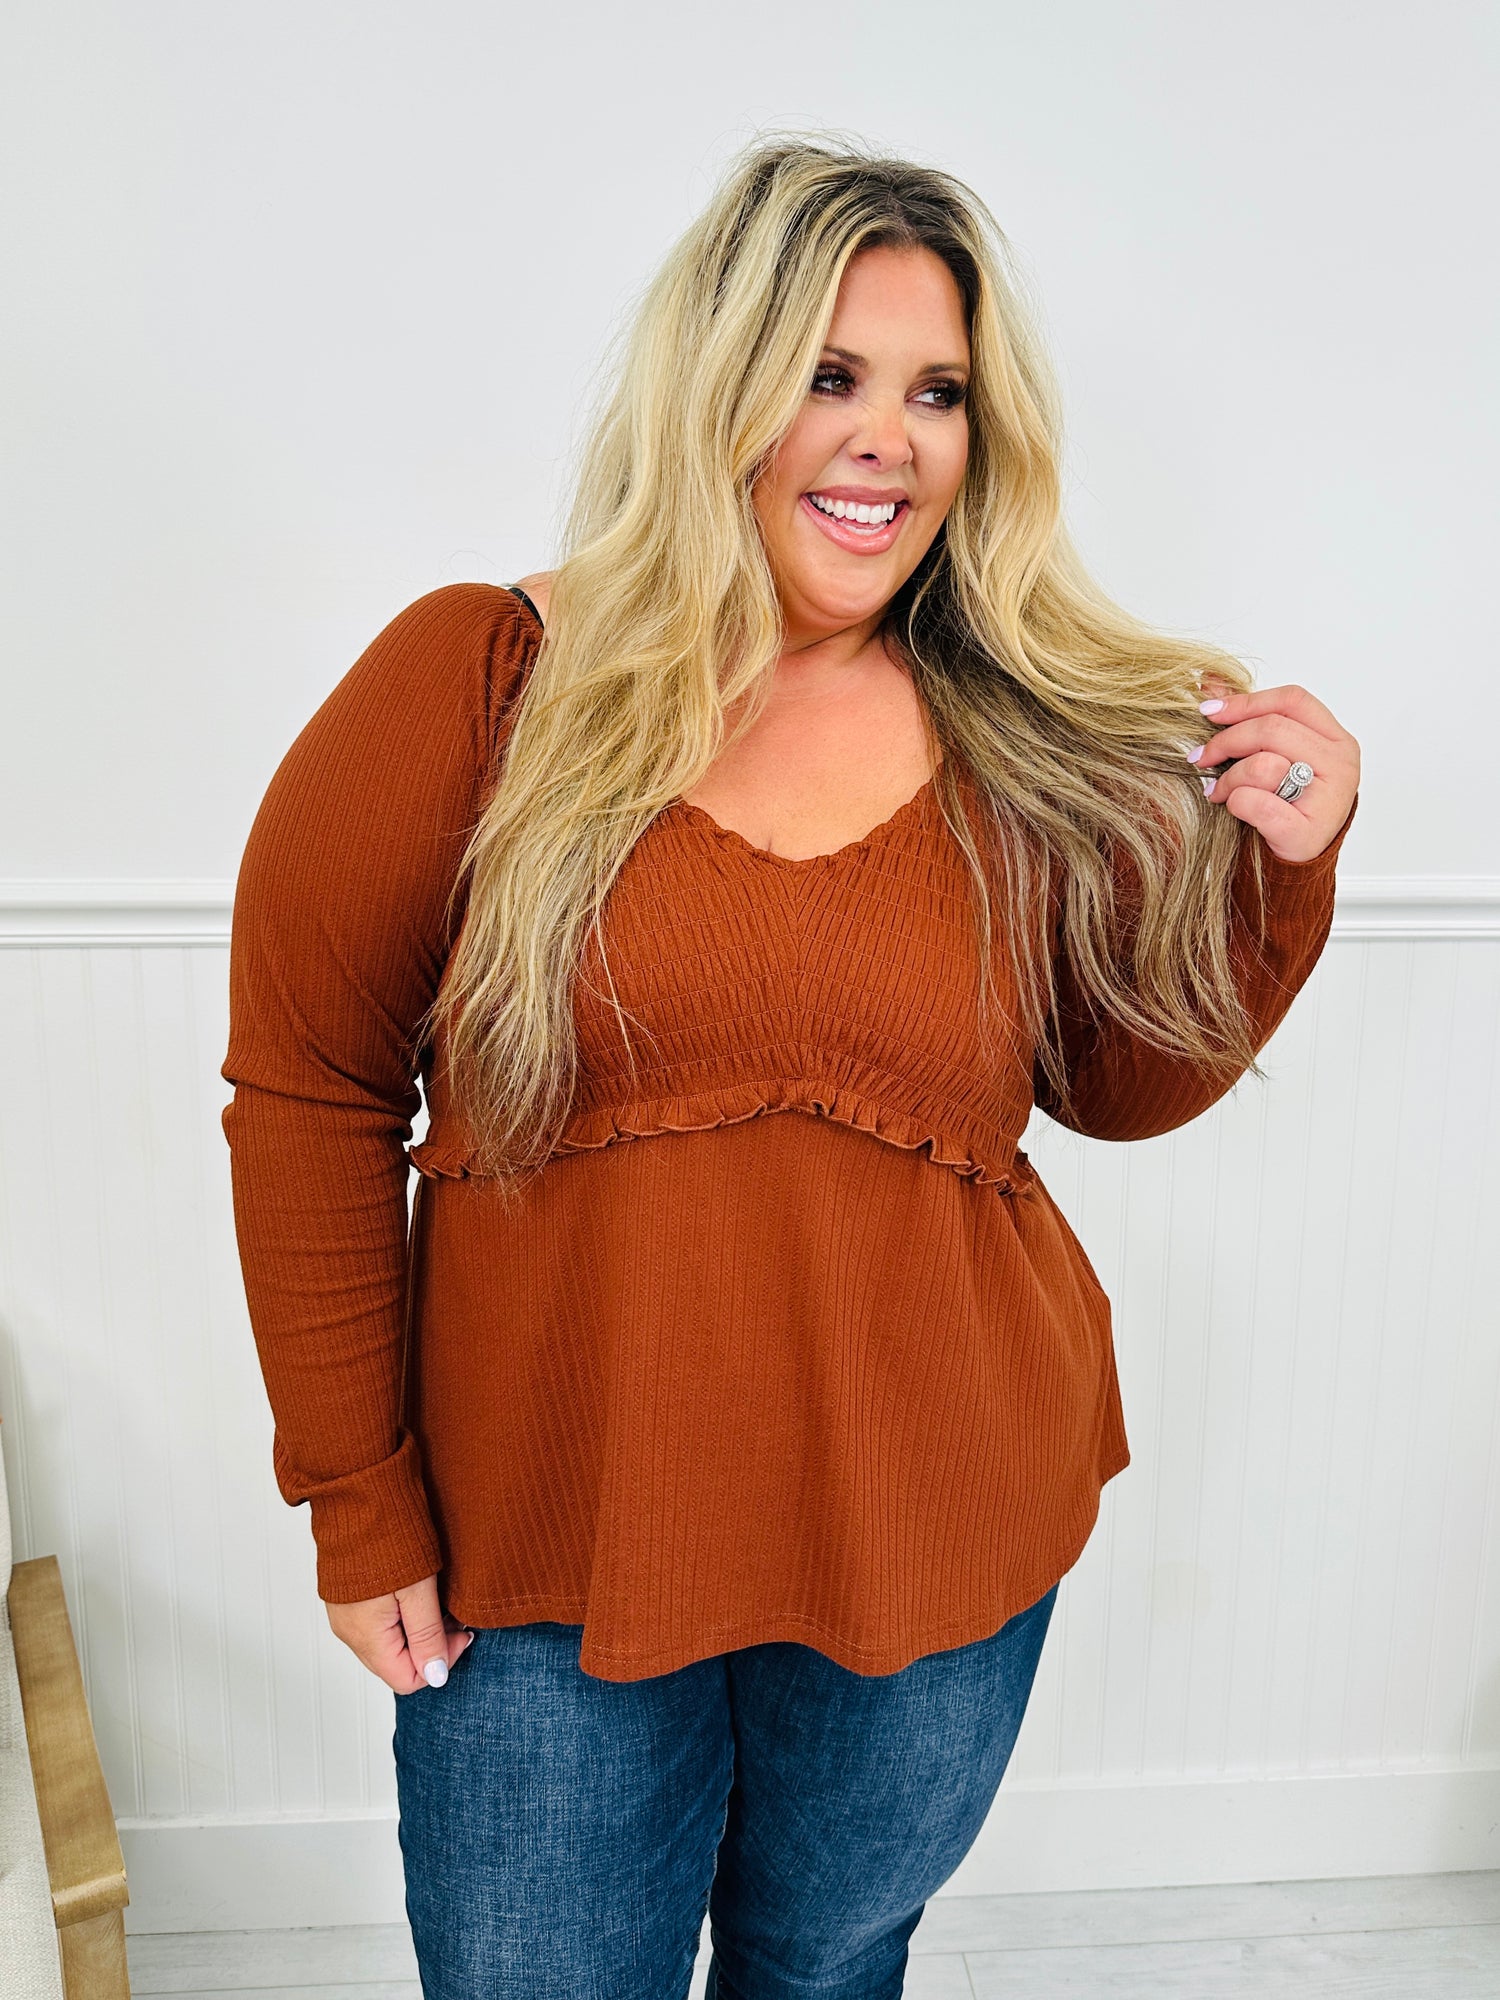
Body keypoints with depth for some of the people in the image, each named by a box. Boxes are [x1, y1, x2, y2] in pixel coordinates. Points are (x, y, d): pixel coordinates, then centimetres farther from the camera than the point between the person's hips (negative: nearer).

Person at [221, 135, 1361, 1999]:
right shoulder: (482, 685, -11)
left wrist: (1279, 869, -10)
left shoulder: (1031, 746, -3)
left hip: (944, 1549, 3)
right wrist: (358, 1499, -6)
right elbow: (308, 1087, -8)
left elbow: (1127, 1080, 8)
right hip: (546, 1554, -2)